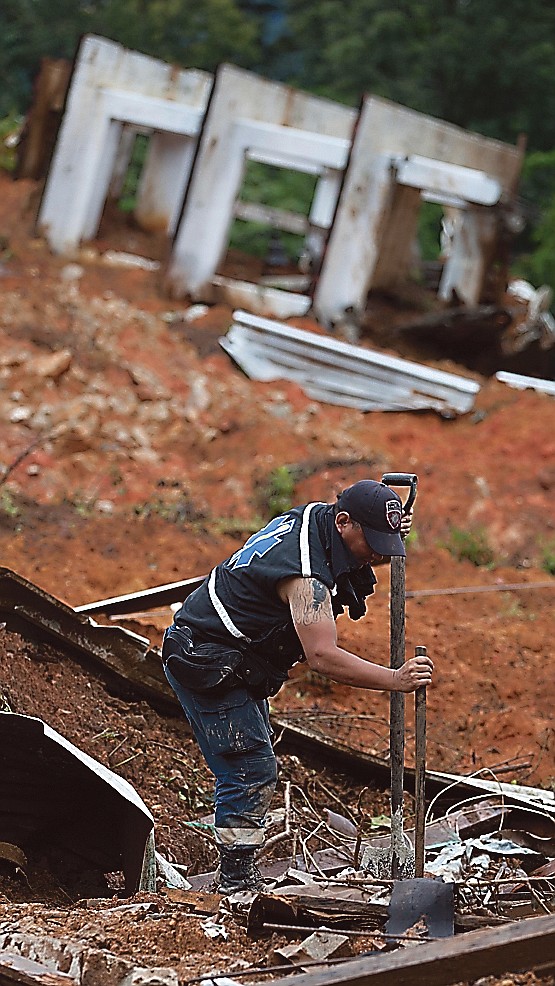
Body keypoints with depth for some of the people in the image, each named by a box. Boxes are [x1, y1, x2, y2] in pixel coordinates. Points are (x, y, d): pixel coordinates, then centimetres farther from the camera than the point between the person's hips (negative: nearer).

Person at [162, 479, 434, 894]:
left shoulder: (314, 516, 0)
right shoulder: (305, 573, -29)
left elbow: (366, 561, 21)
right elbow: (323, 656, -36)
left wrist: (392, 537, -1)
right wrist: (395, 680, -38)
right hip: (209, 667, -11)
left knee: (253, 769, 14)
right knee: (250, 771, -13)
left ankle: (238, 878, 20)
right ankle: (238, 885, -9)